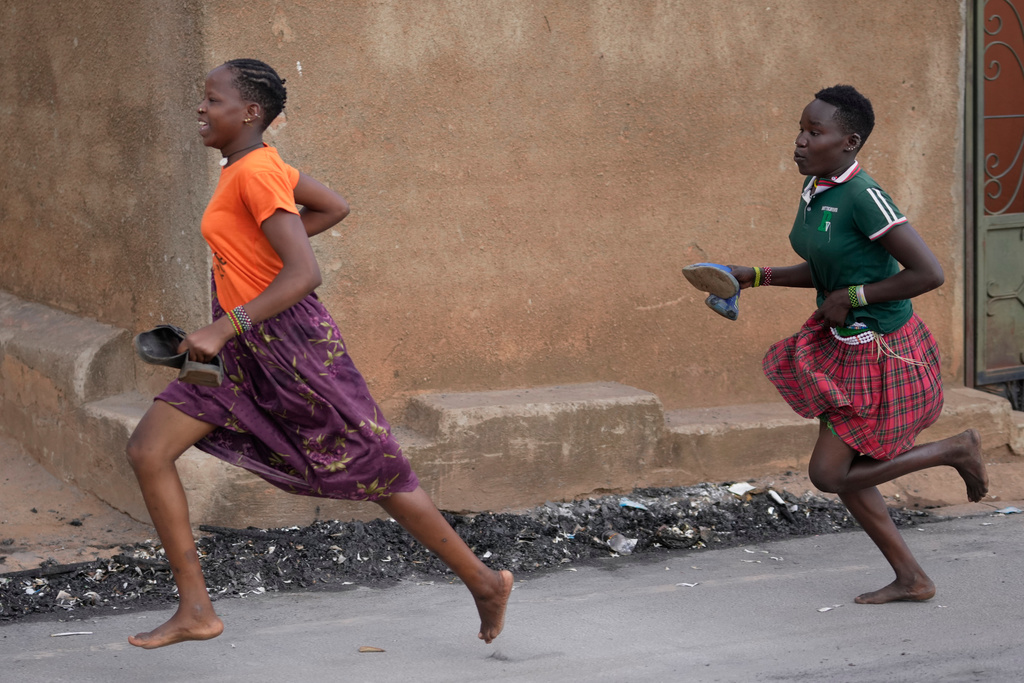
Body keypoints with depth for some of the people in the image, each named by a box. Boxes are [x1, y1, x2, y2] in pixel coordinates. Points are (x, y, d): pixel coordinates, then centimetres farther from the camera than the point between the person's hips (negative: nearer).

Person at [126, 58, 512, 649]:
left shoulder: (255, 173, -19)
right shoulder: (257, 164, 8)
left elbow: (305, 273, -26)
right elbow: (335, 207, 20)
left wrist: (224, 328, -30)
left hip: (288, 345, -9)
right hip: (245, 355, 9)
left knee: (375, 474, 3)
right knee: (147, 450, -2)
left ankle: (483, 581, 21)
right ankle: (196, 610, 1)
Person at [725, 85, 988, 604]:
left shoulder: (863, 197, -25)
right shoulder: (815, 189, 2)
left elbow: (929, 273, -27)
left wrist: (852, 297, -20)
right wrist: (754, 277, 6)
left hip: (881, 353, -9)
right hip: (842, 343, 9)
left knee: (829, 474, -3)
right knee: (840, 471, 13)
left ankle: (957, 451, 12)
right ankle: (910, 578, 26)